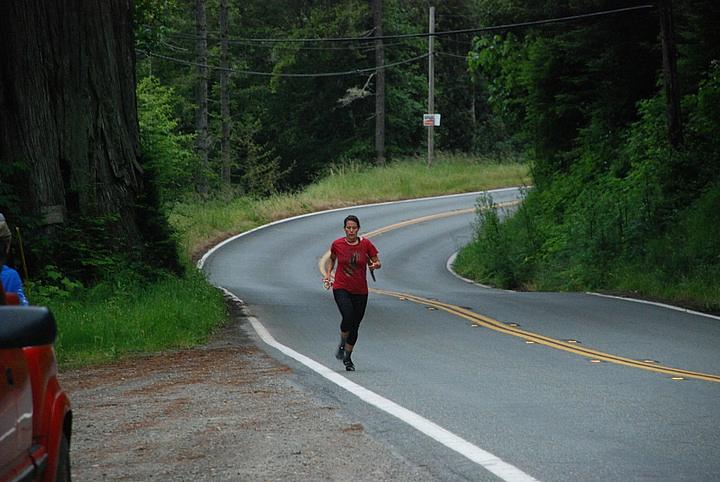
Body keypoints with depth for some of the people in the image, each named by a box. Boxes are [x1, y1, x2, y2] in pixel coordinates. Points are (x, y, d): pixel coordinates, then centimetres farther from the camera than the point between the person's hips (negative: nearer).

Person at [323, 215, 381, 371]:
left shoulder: (366, 244, -4)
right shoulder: (337, 244, -3)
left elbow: (377, 262, 4)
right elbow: (331, 259, 17)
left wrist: (375, 264, -19)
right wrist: (328, 274, 2)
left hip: (360, 291, 2)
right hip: (341, 288, -2)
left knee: (355, 325, 7)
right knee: (348, 317, -25)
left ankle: (348, 357, 26)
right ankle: (342, 345, 4)